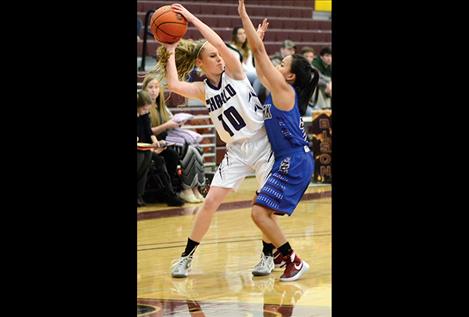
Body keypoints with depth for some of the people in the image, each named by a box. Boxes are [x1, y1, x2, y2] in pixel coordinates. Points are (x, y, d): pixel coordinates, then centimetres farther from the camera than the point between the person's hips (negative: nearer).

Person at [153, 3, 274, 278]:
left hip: (263, 144, -3)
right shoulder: (203, 89, 2)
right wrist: (170, 52, -8)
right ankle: (187, 256, 6)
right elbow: (174, 85, -17)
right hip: (236, 150, 3)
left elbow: (220, 43, -23)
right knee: (210, 202, -4)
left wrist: (191, 18, -19)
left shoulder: (234, 72, -5)